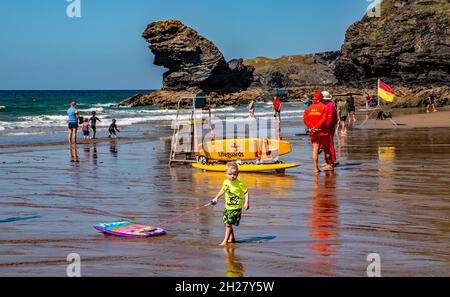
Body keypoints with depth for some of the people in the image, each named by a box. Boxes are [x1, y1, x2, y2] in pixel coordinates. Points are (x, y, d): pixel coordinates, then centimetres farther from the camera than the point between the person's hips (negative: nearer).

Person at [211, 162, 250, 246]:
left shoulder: (239, 184, -15)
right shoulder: (226, 182, 4)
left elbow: (246, 192, -9)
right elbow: (223, 190, 22)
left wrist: (246, 203, -17)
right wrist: (216, 198, 26)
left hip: (235, 208, -7)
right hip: (227, 207, 7)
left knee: (228, 224, -8)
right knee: (226, 223, 14)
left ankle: (225, 241, 0)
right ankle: (232, 238, 31)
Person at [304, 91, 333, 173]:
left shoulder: (309, 108, 5)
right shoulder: (324, 107, -9)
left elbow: (305, 120, 0)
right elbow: (323, 119, -19)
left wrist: (311, 127, -7)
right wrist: (317, 127, -16)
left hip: (313, 132, 3)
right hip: (323, 131, -3)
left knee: (315, 149, 2)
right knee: (326, 148, 13)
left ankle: (316, 168, -2)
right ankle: (329, 164, 22)